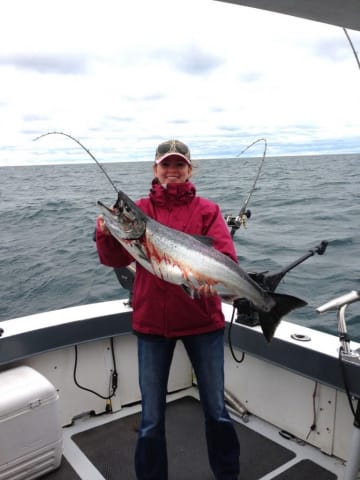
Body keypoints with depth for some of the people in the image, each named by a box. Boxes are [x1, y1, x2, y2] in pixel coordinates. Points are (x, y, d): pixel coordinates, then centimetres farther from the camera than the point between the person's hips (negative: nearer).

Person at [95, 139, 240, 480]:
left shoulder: (206, 209, 2)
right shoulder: (139, 210, 3)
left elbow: (225, 252, -11)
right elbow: (116, 258, -5)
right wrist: (107, 233, -26)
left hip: (202, 320, 0)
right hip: (152, 322, 1)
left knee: (216, 410, 14)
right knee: (152, 418, 10)